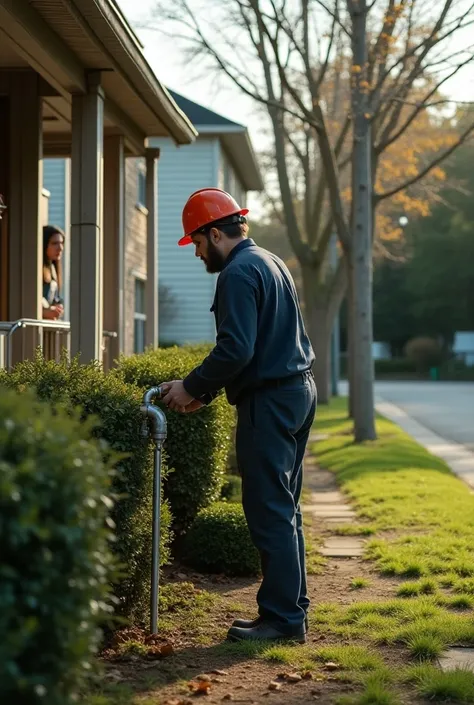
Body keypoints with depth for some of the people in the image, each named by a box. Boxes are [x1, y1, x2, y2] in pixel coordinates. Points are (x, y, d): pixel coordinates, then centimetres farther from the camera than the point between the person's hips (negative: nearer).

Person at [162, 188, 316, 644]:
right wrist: (206, 392, 16)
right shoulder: (271, 264, 18)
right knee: (284, 509, 14)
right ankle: (293, 607, 20)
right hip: (299, 389, 10)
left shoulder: (239, 273, -13)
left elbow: (236, 350, -23)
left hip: (269, 402, -10)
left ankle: (283, 617, -2)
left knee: (269, 512, -6)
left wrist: (192, 387, -10)